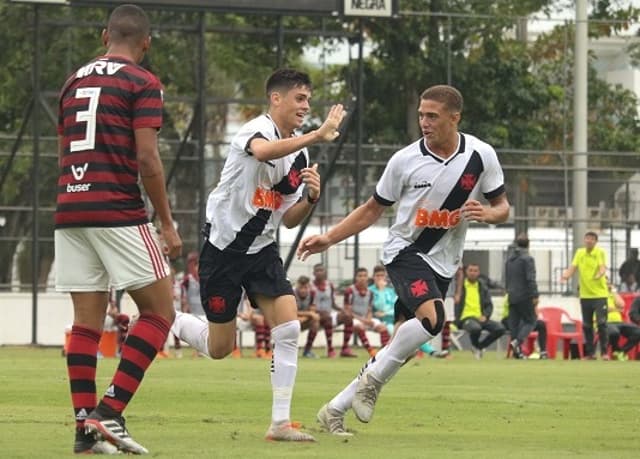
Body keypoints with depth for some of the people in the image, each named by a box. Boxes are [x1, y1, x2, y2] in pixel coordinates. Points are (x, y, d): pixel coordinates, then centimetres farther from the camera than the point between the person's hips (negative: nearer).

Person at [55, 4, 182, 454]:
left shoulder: (74, 81, 15)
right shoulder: (143, 83, -4)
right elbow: (146, 159, -11)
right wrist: (167, 223, -5)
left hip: (70, 211, 6)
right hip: (119, 212, -6)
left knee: (87, 318, 7)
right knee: (158, 311, 2)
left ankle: (86, 427, 2)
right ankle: (110, 413, -8)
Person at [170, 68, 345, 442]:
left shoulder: (300, 154, 8)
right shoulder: (258, 129, -15)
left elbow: (289, 219, 11)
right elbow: (263, 151, -43)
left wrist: (311, 197, -9)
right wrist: (318, 135, -46)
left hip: (262, 250, 6)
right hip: (224, 246, -6)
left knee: (288, 326, -13)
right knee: (219, 348, 3)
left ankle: (281, 422, -8)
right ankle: (169, 322, 34)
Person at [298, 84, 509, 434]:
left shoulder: (481, 156, -3)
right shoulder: (405, 160, -7)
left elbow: (502, 207, 6)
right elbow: (372, 210, 5)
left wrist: (487, 213, -18)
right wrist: (328, 239, -2)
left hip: (442, 263, 3)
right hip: (404, 250, -3)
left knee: (402, 347, 1)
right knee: (431, 317, -32)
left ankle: (335, 409, 12)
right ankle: (373, 378, -14)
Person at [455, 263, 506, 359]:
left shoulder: (482, 286, 16)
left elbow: (489, 304, 15)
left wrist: (485, 316, -3)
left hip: (480, 318, 5)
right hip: (465, 318, -5)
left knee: (500, 328, -19)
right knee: (476, 328, -40)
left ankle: (478, 346, 3)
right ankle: (476, 347, -4)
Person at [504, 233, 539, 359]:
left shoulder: (509, 259, 13)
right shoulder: (528, 259, -11)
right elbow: (531, 279, -17)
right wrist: (535, 296, -14)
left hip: (512, 296, 7)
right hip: (524, 296, -7)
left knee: (514, 323, 7)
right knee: (530, 321, 0)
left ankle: (517, 351, 5)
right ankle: (517, 341, -22)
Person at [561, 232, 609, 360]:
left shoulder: (600, 253, -4)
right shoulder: (579, 253, 8)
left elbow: (603, 267, -18)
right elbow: (573, 267, 1)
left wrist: (600, 274, -41)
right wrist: (566, 275, -20)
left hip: (600, 294, -4)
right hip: (585, 295, 4)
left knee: (601, 323, -11)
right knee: (586, 325, 5)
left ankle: (604, 352, -5)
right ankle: (590, 353, 13)